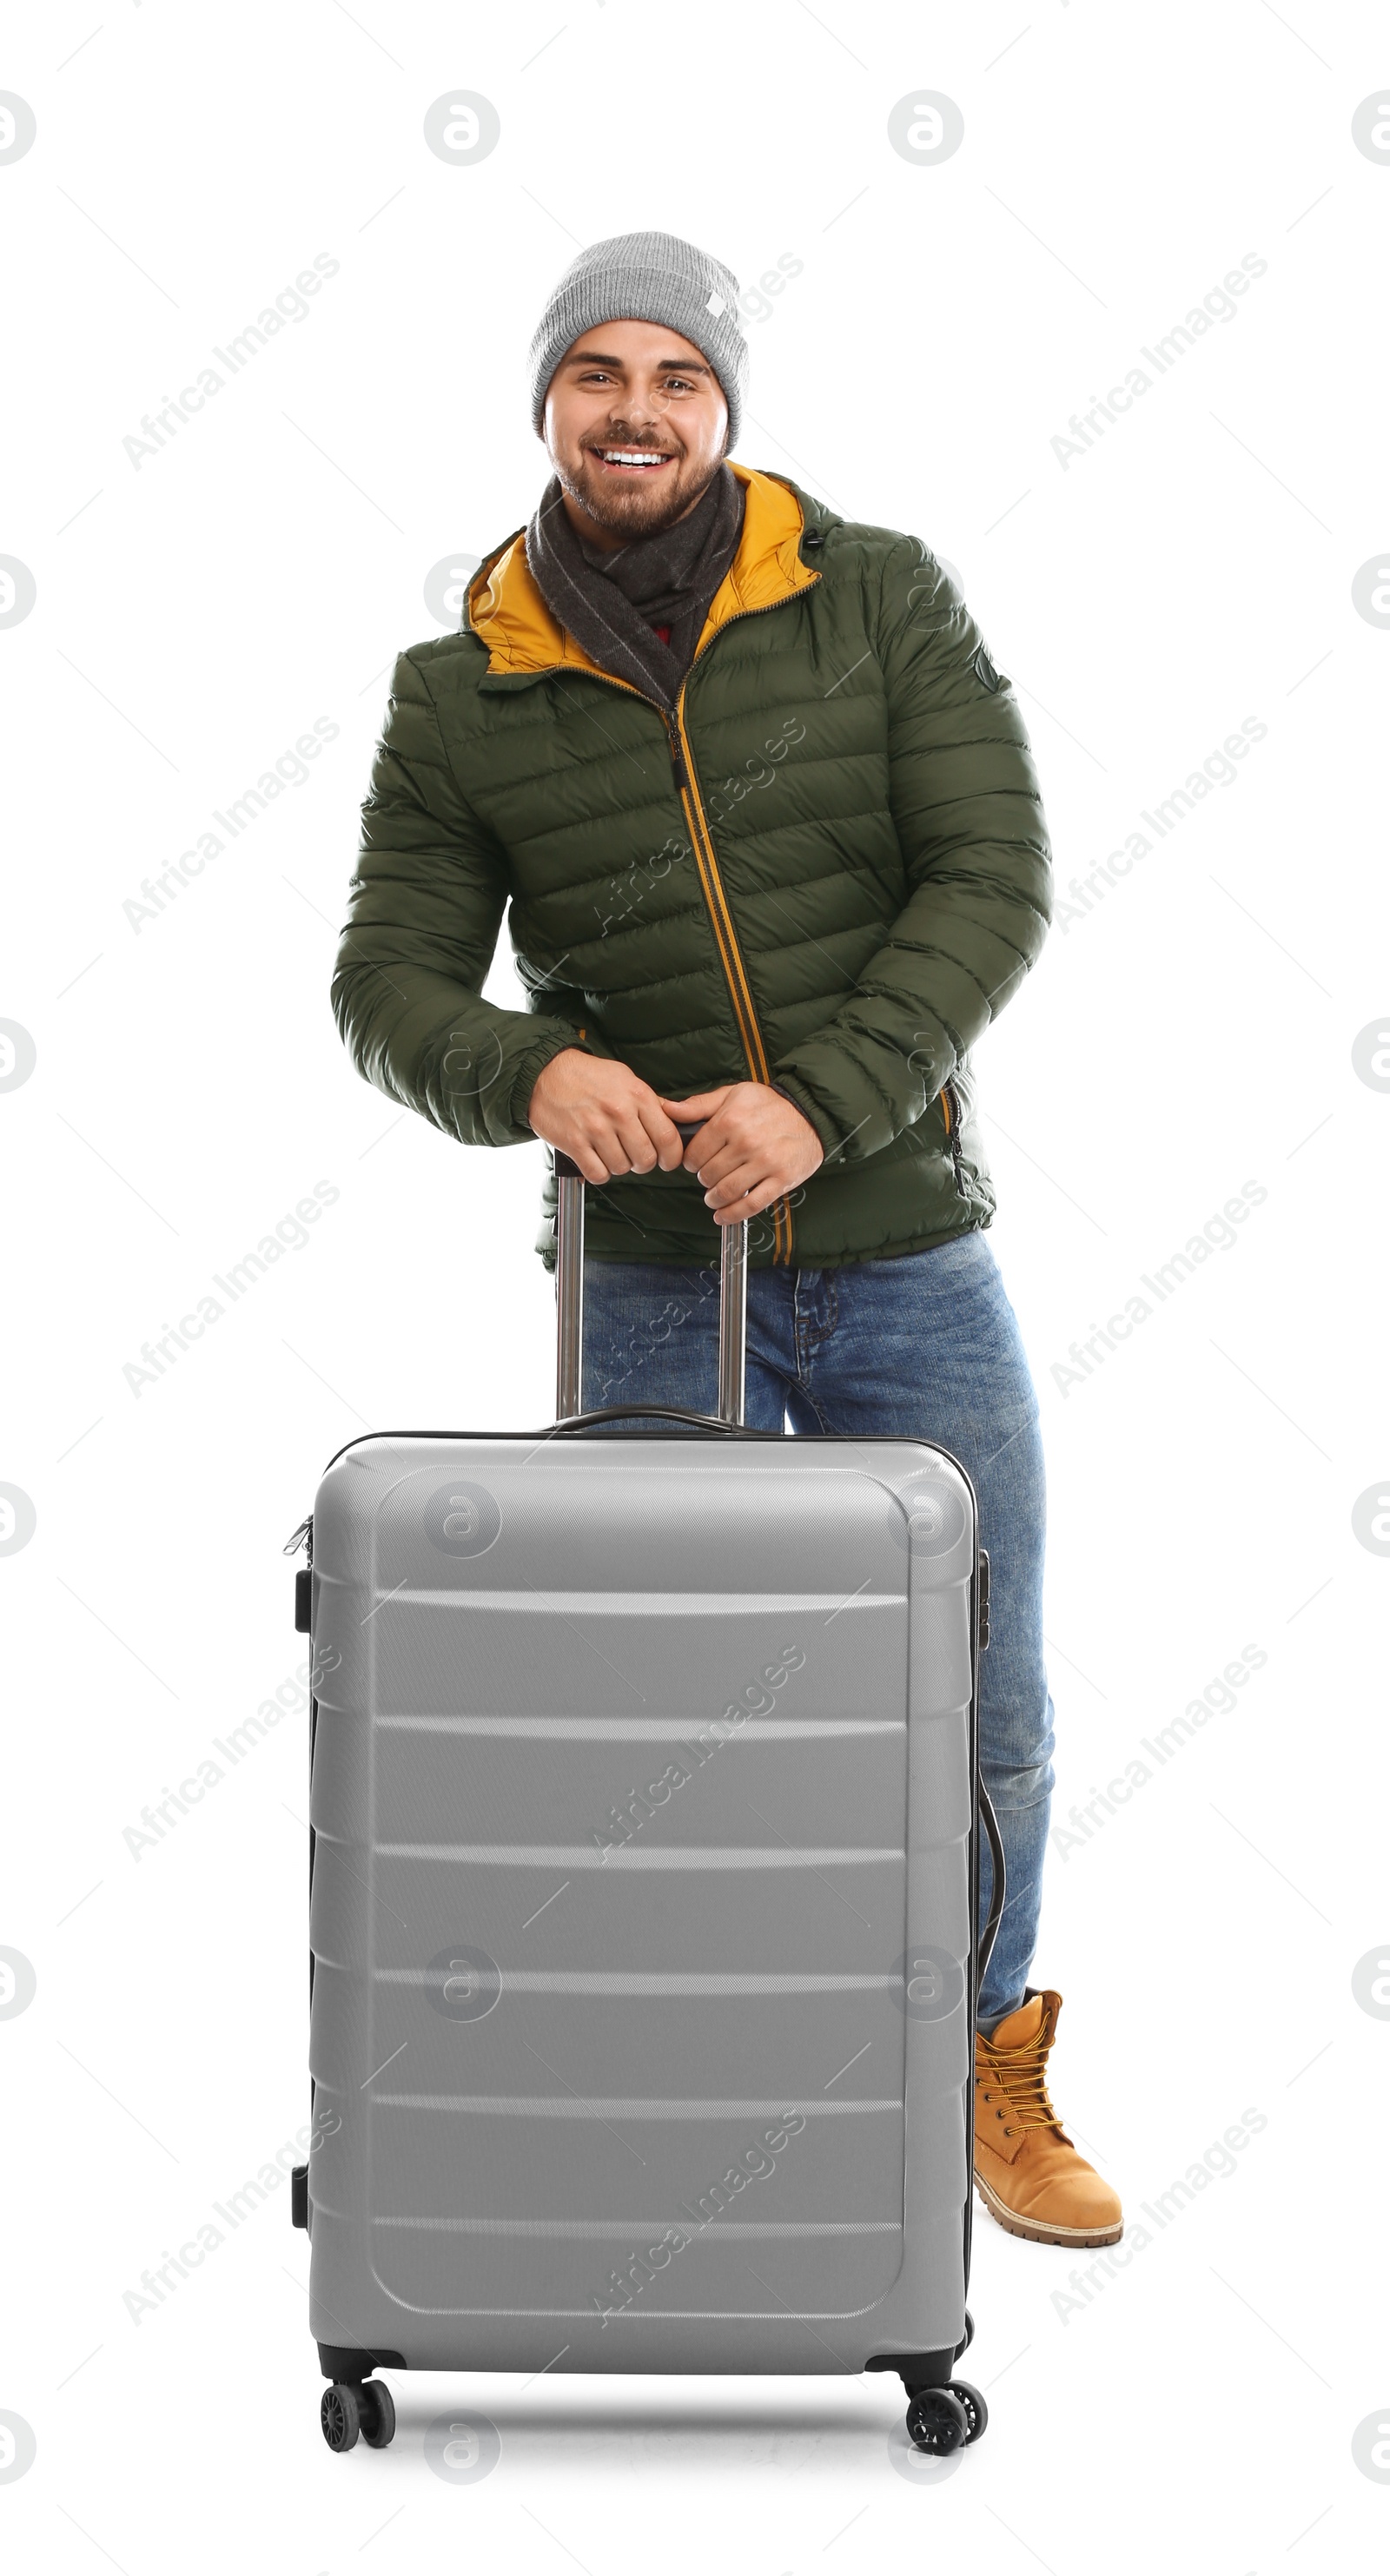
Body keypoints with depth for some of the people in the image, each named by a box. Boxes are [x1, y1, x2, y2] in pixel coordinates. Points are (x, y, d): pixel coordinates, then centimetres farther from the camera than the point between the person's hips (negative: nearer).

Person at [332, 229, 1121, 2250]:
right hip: (656, 1281, 0)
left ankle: (983, 2067, 30)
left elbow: (994, 884, -10)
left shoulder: (881, 601, -3)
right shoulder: (466, 691, 0)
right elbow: (394, 982, -2)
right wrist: (531, 1076, -24)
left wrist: (825, 1099, -23)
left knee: (982, 1725, 7)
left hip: (909, 1257, 0)